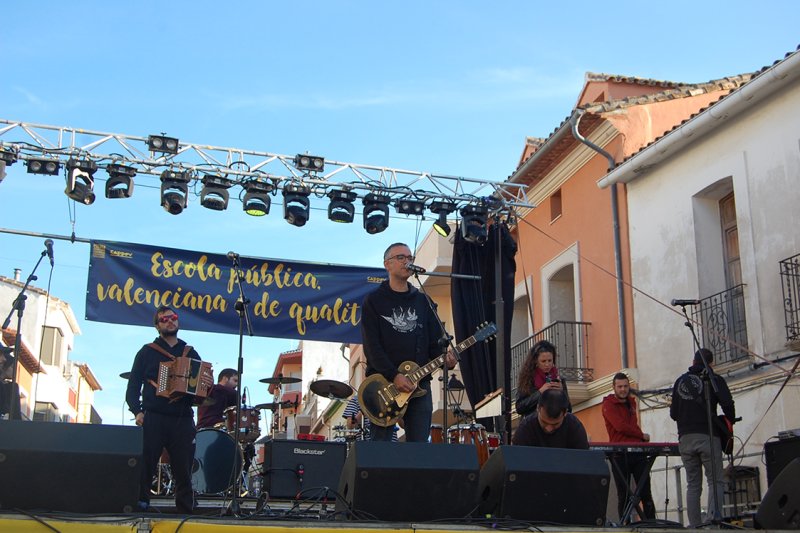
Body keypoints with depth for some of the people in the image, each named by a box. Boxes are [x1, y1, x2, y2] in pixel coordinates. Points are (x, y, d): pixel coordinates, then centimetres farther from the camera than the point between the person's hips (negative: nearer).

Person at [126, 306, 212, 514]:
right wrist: (137, 411, -9)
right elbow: (133, 386, 7)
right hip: (153, 418, -2)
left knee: (183, 471, 2)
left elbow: (201, 384, 15)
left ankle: (185, 512, 7)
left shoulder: (190, 353, 18)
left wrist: (208, 384, -9)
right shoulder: (147, 352, 12)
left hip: (183, 420, 2)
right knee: (144, 468, -7)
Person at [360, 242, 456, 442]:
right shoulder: (374, 300, 3)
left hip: (419, 383, 4)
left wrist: (445, 358, -11)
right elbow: (372, 345, -7)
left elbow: (435, 340, 12)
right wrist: (394, 376, -18)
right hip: (383, 382, -4)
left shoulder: (422, 301, 16)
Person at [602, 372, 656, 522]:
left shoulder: (631, 402, 19)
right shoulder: (608, 404, -2)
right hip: (620, 453, -6)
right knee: (624, 494, -2)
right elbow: (620, 426, -13)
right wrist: (642, 435, -6)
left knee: (645, 491, 2)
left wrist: (640, 437, 17)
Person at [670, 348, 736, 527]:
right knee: (715, 481, 1)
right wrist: (730, 422, 6)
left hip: (685, 438, 4)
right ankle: (714, 519, -14)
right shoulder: (714, 379, 1)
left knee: (693, 484, 8)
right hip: (707, 436, -4)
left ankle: (695, 525, 4)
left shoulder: (680, 381, 14)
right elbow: (727, 404, -12)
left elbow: (673, 414, 14)